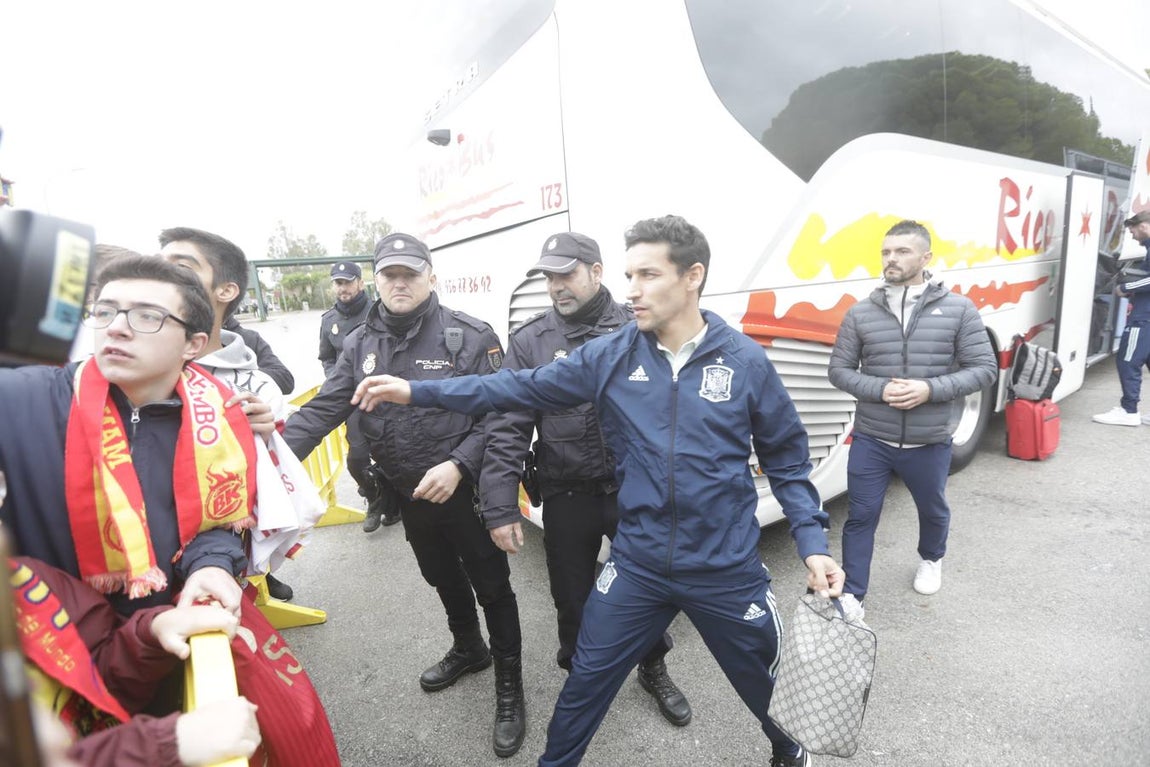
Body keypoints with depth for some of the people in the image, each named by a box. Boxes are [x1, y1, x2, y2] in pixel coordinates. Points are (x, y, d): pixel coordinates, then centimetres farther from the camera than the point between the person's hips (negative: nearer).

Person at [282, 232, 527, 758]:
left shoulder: (470, 337, -15)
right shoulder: (361, 344, 1)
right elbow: (323, 410, -3)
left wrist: (459, 465, -28)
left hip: (467, 491, -5)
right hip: (409, 495, 6)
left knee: (491, 587, 8)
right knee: (443, 578, 26)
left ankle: (509, 687, 30)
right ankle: (468, 649, 53)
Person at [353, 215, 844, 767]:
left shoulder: (745, 361, -10)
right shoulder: (610, 355, -7)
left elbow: (786, 461, -1)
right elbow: (522, 387, -6)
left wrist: (812, 543, -8)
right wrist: (417, 391, -9)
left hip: (727, 570, 0)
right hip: (637, 564, 1)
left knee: (765, 683, 23)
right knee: (585, 682, 16)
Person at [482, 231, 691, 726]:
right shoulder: (530, 341, -4)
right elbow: (507, 429, -7)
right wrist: (500, 508, -12)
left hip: (634, 491, 0)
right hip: (567, 498, 1)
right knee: (573, 599, 17)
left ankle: (654, 670, 45)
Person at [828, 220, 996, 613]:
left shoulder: (958, 309, -5)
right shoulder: (860, 313, -4)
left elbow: (984, 369, -4)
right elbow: (839, 369, -1)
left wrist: (930, 389, -20)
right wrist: (880, 389, -18)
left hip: (930, 443, 1)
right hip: (870, 440, 0)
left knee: (933, 510, 24)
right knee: (861, 517, 5)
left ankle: (931, 559, 55)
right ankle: (852, 595, 18)